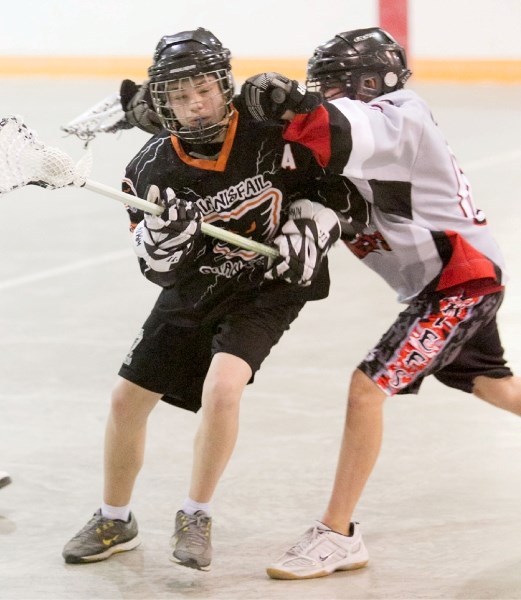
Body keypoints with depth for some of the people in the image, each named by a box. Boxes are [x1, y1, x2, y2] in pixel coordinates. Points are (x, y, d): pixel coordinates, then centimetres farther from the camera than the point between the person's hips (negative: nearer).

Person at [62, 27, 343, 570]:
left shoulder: (270, 140, -18)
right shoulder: (153, 167, -11)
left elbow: (317, 197, -5)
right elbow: (157, 265, -9)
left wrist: (301, 237, -23)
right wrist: (165, 232, -30)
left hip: (264, 290, -4)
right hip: (190, 293, 4)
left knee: (221, 387, -27)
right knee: (128, 397, 5)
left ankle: (195, 518, -7)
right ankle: (114, 522, 27)